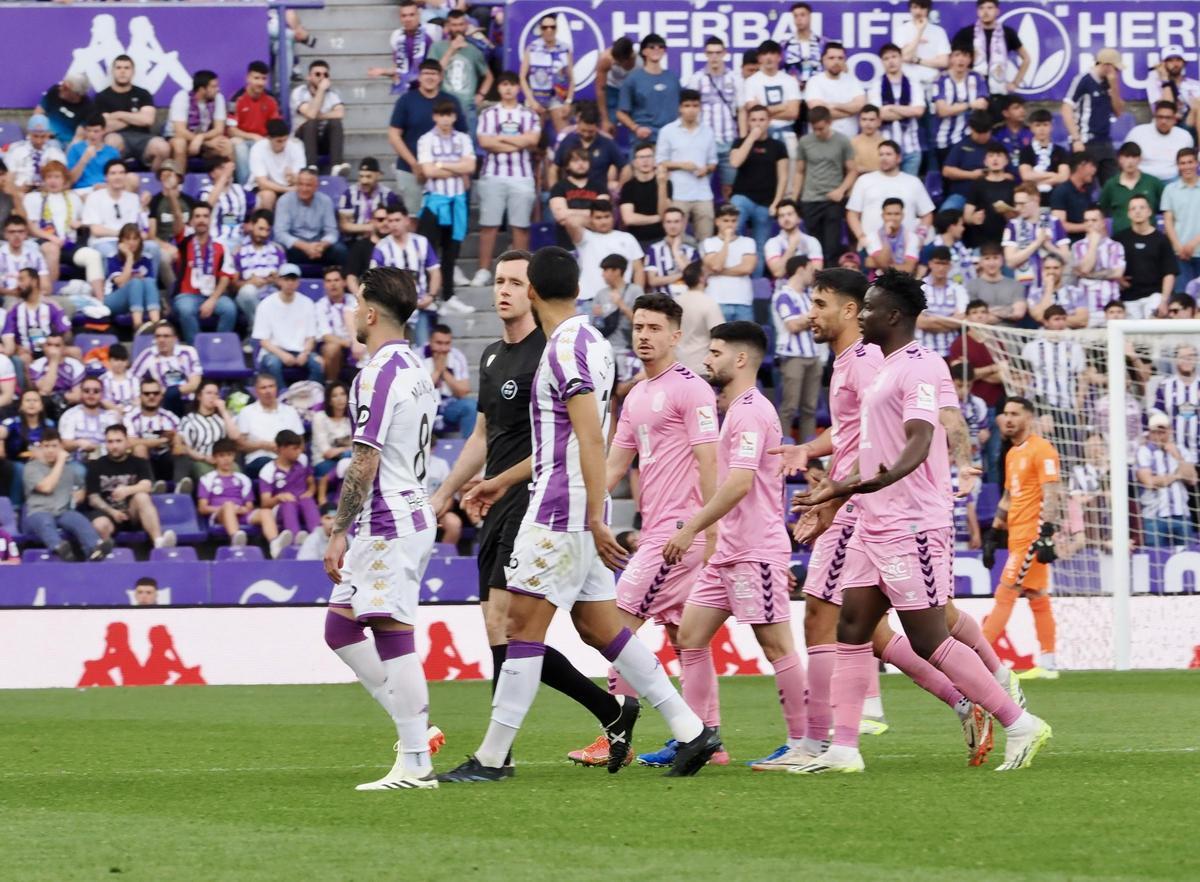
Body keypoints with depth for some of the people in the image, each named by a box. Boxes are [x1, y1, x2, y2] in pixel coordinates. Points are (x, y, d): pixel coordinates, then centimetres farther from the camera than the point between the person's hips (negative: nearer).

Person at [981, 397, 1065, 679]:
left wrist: (1047, 536, -24)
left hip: (1032, 536, -9)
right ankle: (1047, 664, 10)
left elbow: (1051, 495, -17)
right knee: (1037, 598, 9)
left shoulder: (1041, 450, -10)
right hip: (1017, 536, 9)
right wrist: (993, 536, 21)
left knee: (1005, 595, -10)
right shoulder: (1012, 454, 19)